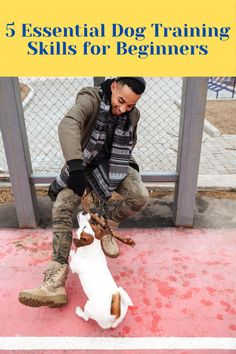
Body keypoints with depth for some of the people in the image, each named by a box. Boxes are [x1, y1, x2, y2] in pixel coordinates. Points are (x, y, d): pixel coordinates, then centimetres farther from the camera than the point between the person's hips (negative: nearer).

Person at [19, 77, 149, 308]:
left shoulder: (132, 114, -2)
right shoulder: (91, 99, -18)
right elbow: (68, 124, -39)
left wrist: (124, 161, 3)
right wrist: (75, 164, -52)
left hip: (113, 164, 3)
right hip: (83, 164, -2)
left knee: (140, 197, -22)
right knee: (61, 209, -20)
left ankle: (107, 227, 8)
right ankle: (56, 282, -20)